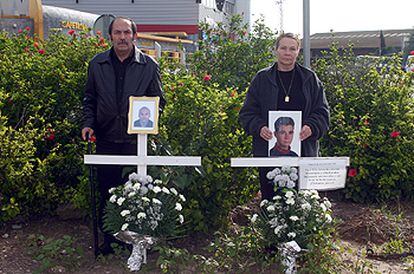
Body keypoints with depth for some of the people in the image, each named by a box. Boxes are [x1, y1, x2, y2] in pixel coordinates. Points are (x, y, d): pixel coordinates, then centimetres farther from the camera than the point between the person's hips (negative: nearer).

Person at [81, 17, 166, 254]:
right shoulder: (97, 64, 8)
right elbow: (90, 99, 15)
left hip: (137, 139, -2)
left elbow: (159, 101, 7)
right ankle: (109, 238, 21)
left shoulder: (149, 65, 2)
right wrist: (89, 124, 2)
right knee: (107, 190, 8)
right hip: (106, 139, 2)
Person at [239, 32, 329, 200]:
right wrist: (259, 128, -13)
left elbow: (322, 111, 8)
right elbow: (247, 113, 7)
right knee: (270, 197, 3)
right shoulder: (262, 79, 7)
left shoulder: (310, 79, 10)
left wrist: (311, 127, -11)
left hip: (304, 150, 1)